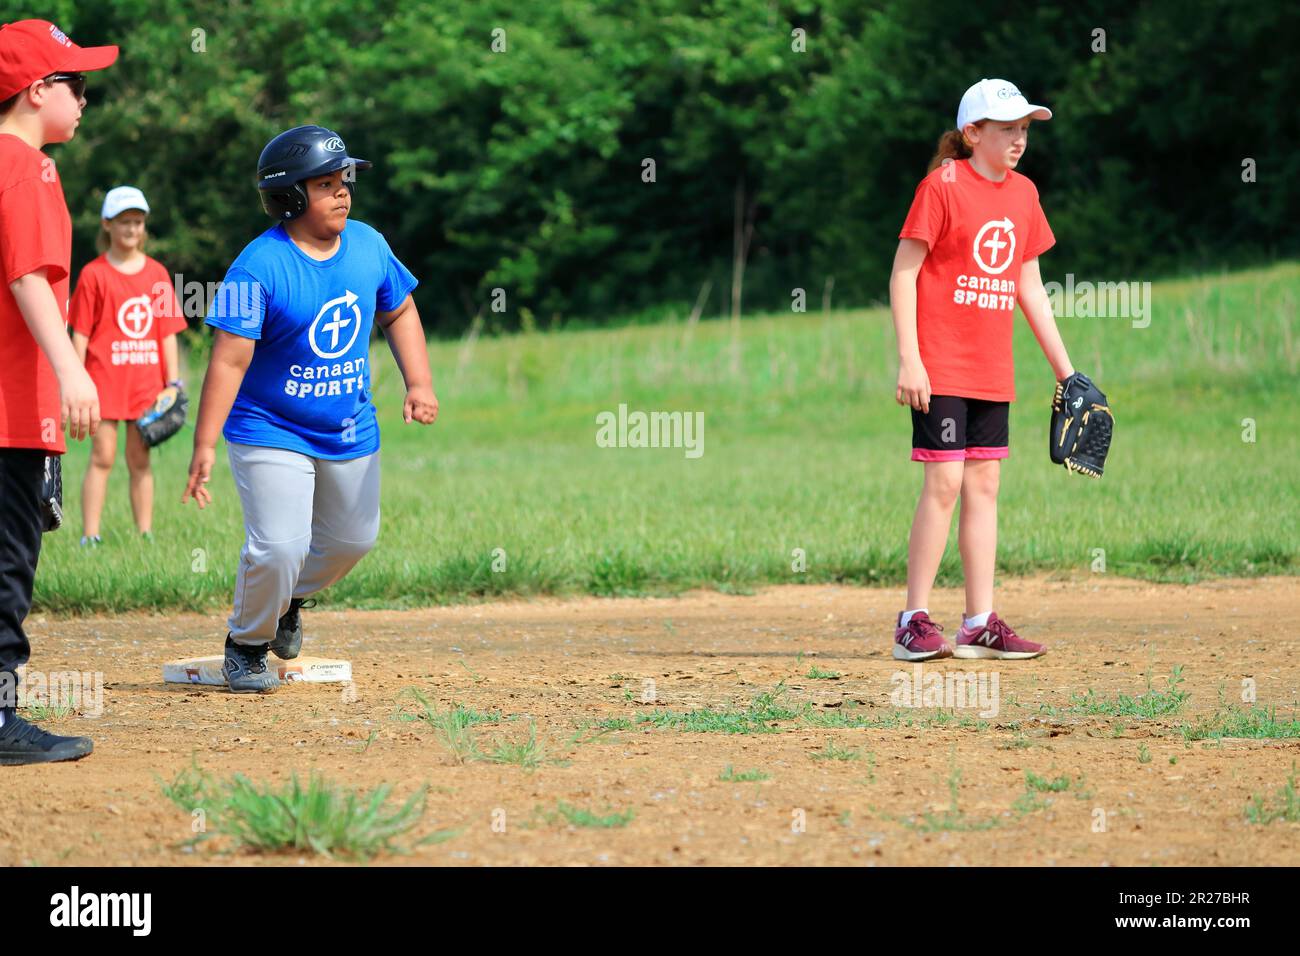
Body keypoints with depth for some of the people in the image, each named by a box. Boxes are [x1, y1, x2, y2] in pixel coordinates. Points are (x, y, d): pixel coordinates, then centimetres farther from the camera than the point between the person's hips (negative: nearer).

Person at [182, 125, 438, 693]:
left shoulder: (367, 245, -2)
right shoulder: (259, 267, -21)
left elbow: (398, 312, 14)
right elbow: (229, 359, -24)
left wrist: (418, 383, 0)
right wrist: (204, 447, -29)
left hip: (351, 431, 6)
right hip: (271, 430, -6)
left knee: (351, 539, 16)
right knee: (279, 548, -15)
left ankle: (288, 600, 45)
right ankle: (247, 643, 12)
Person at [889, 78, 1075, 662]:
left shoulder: (1023, 193, 11)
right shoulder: (942, 186, -9)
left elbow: (1030, 287, 18)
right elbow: (902, 273, -10)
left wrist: (1065, 369, 16)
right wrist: (909, 358, -18)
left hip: (992, 371, 7)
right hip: (940, 366, -7)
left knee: (984, 485, 7)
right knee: (944, 481, -10)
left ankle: (980, 624, 10)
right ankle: (914, 622, -4)